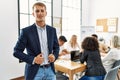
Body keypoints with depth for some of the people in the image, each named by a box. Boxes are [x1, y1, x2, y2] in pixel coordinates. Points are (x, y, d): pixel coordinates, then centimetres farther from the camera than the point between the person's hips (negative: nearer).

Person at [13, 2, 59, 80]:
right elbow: (16, 51, -6)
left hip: (50, 70, 4)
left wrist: (54, 56, -7)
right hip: (34, 71, -3)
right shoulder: (26, 31, -8)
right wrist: (33, 59, -16)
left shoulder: (52, 30, 3)